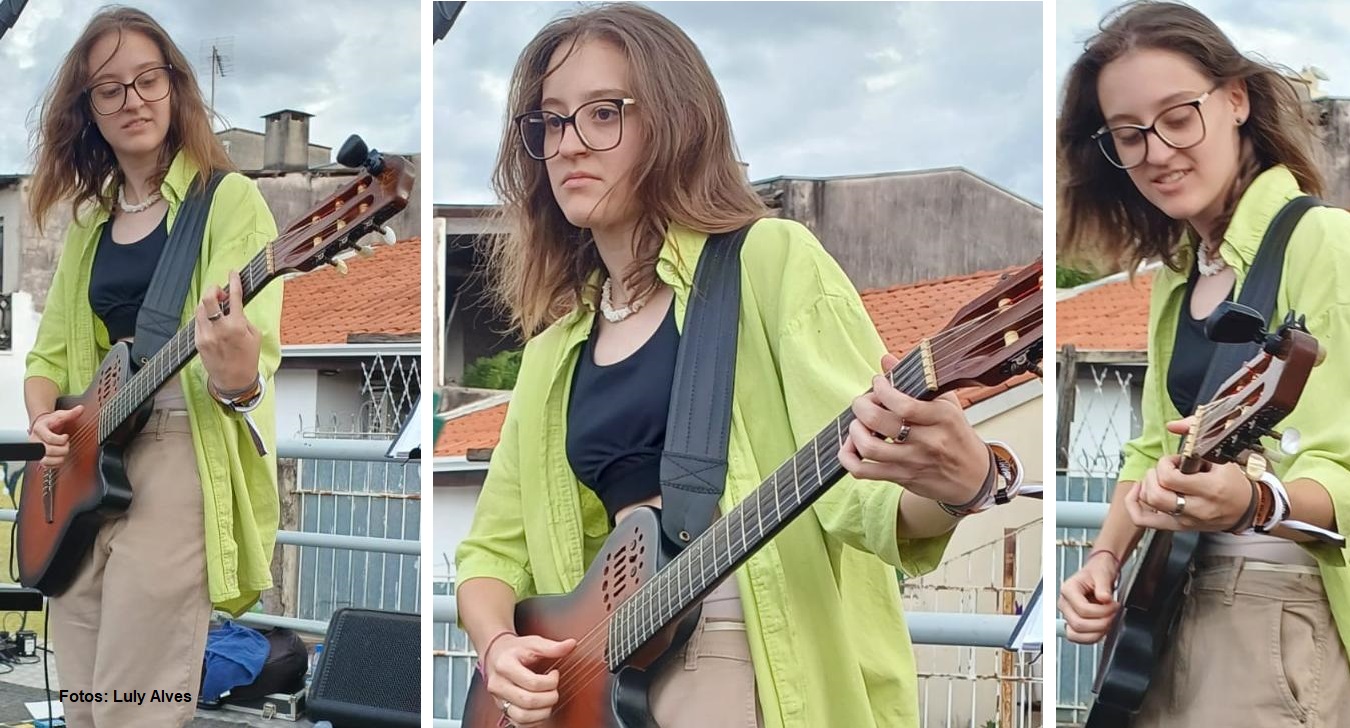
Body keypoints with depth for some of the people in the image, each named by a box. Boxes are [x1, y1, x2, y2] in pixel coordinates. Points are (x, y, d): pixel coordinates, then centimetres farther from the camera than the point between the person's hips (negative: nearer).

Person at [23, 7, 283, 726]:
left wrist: (239, 381, -38)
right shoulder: (88, 222, 16)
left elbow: (256, 347, -15)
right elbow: (49, 353, 20)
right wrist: (44, 418, -1)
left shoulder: (229, 199, -3)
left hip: (179, 455, -6)